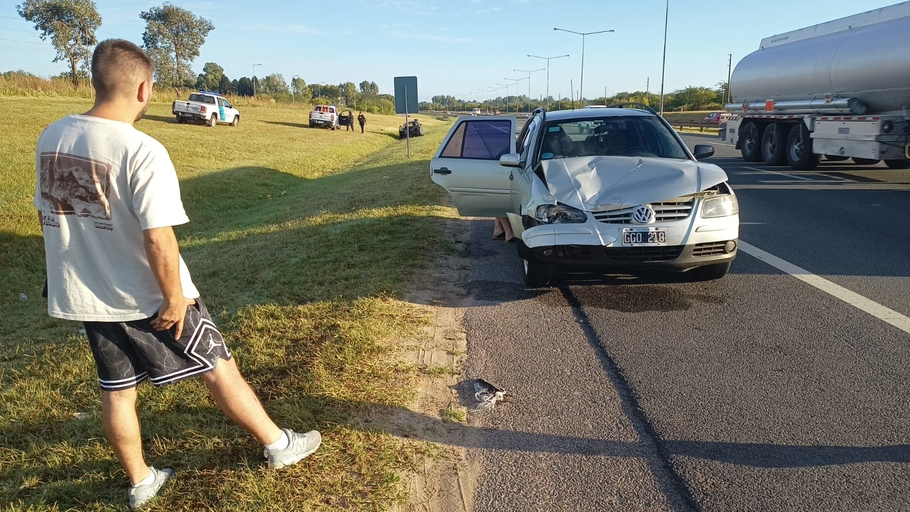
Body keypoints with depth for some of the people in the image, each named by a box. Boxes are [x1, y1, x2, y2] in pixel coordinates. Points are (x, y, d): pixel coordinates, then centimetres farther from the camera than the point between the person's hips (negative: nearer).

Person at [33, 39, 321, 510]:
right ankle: (278, 445, 26)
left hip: (84, 296, 7)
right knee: (219, 369, 9)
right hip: (147, 299, -6)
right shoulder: (142, 151, -23)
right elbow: (158, 239, -26)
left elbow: (48, 214, 10)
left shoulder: (51, 138, 0)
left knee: (116, 390, 19)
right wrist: (174, 297, -14)